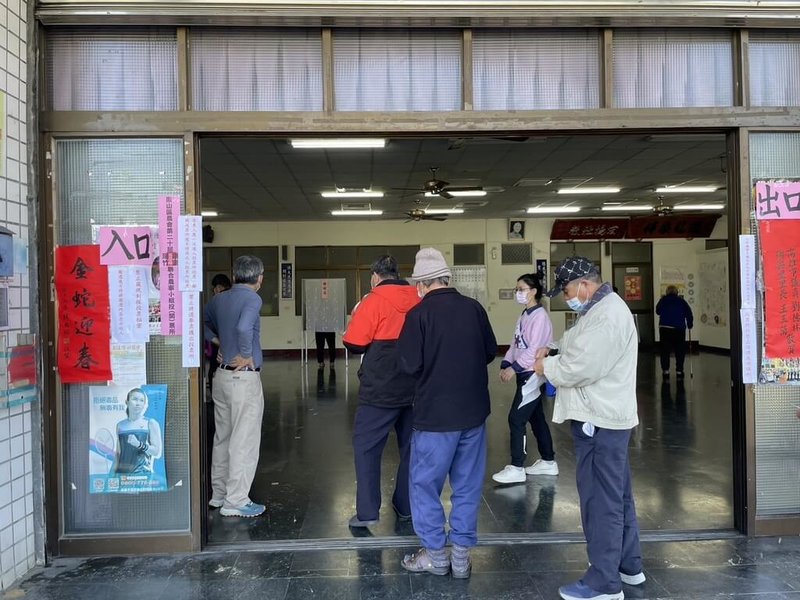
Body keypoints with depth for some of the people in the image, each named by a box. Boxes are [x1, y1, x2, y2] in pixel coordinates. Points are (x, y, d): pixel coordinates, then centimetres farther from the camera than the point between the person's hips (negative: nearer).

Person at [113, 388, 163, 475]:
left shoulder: (151, 424, 2)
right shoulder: (120, 425, 11)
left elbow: (157, 453, -2)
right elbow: (118, 454, 17)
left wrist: (139, 444, -14)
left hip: (142, 473, -3)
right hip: (121, 473, 3)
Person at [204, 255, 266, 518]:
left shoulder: (219, 299, 8)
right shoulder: (252, 299, -14)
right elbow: (244, 328, -31)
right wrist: (247, 356, -17)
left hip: (222, 375, 8)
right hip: (244, 378, -8)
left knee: (223, 437, 17)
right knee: (244, 441, 0)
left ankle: (218, 494, 27)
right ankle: (236, 501, 5)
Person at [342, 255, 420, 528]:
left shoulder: (374, 301, -9)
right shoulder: (419, 300, 5)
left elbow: (354, 344, -10)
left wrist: (357, 317, 7)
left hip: (380, 390, -5)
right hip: (414, 389, 5)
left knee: (366, 447, 4)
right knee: (410, 447, 15)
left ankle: (367, 512, 2)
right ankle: (407, 505, 22)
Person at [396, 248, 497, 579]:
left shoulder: (419, 314, -13)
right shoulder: (474, 307, -1)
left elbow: (410, 364, -13)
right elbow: (491, 351, 9)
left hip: (436, 413, -4)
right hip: (474, 410, 5)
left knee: (425, 483, 11)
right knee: (468, 484, 14)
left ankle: (435, 554, 19)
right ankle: (461, 554, 20)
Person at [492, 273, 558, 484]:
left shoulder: (540, 316, -16)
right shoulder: (524, 315, 14)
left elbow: (535, 349, -22)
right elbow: (516, 344, 13)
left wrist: (514, 368, -20)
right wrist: (506, 365, 0)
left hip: (534, 374, -9)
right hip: (525, 374, 9)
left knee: (516, 418, -8)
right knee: (535, 418, 15)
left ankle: (517, 468, -2)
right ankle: (548, 461, 26)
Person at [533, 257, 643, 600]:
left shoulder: (607, 316, -20)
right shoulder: (602, 308, 15)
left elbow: (581, 368, -25)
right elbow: (585, 354, 19)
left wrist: (547, 366, -8)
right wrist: (555, 354, 1)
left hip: (599, 420, -11)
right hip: (604, 417, 11)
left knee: (600, 500, -2)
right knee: (617, 495, 19)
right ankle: (628, 565, 32)